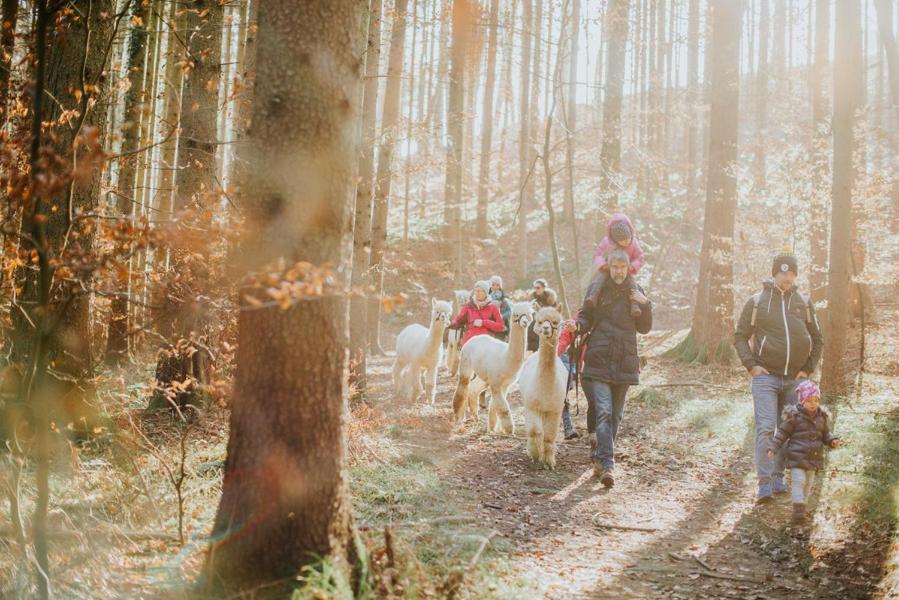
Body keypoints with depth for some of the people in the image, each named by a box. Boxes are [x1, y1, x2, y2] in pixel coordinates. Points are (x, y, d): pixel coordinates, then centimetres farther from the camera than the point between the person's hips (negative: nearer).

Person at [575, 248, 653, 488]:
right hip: (599, 360, -3)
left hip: (624, 362, 3)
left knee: (615, 415, 9)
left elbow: (644, 327, 10)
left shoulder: (636, 292, 9)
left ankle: (599, 459, 22)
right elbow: (585, 317, 7)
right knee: (603, 411, -14)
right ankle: (607, 464, -20)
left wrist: (645, 304, -6)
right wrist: (578, 326, -15)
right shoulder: (597, 288, 3)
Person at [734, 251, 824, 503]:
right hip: (765, 377, -3)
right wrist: (751, 365, -7)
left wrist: (808, 369, 6)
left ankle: (778, 476, 21)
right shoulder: (756, 301, -1)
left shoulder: (804, 302, 7)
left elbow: (817, 339, 16)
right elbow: (740, 336, 4)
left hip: (794, 379, 4)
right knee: (765, 429, -12)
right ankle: (765, 482, -12)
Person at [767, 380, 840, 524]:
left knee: (808, 483, 12)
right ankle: (798, 509, -13)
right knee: (799, 481, -13)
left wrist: (832, 441, -5)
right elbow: (783, 432, -5)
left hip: (814, 457, 5)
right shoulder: (794, 416, -9)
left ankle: (802, 505, 25)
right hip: (797, 456, -5)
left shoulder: (822, 416, 5)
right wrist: (773, 448, -10)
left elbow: (825, 434, 16)